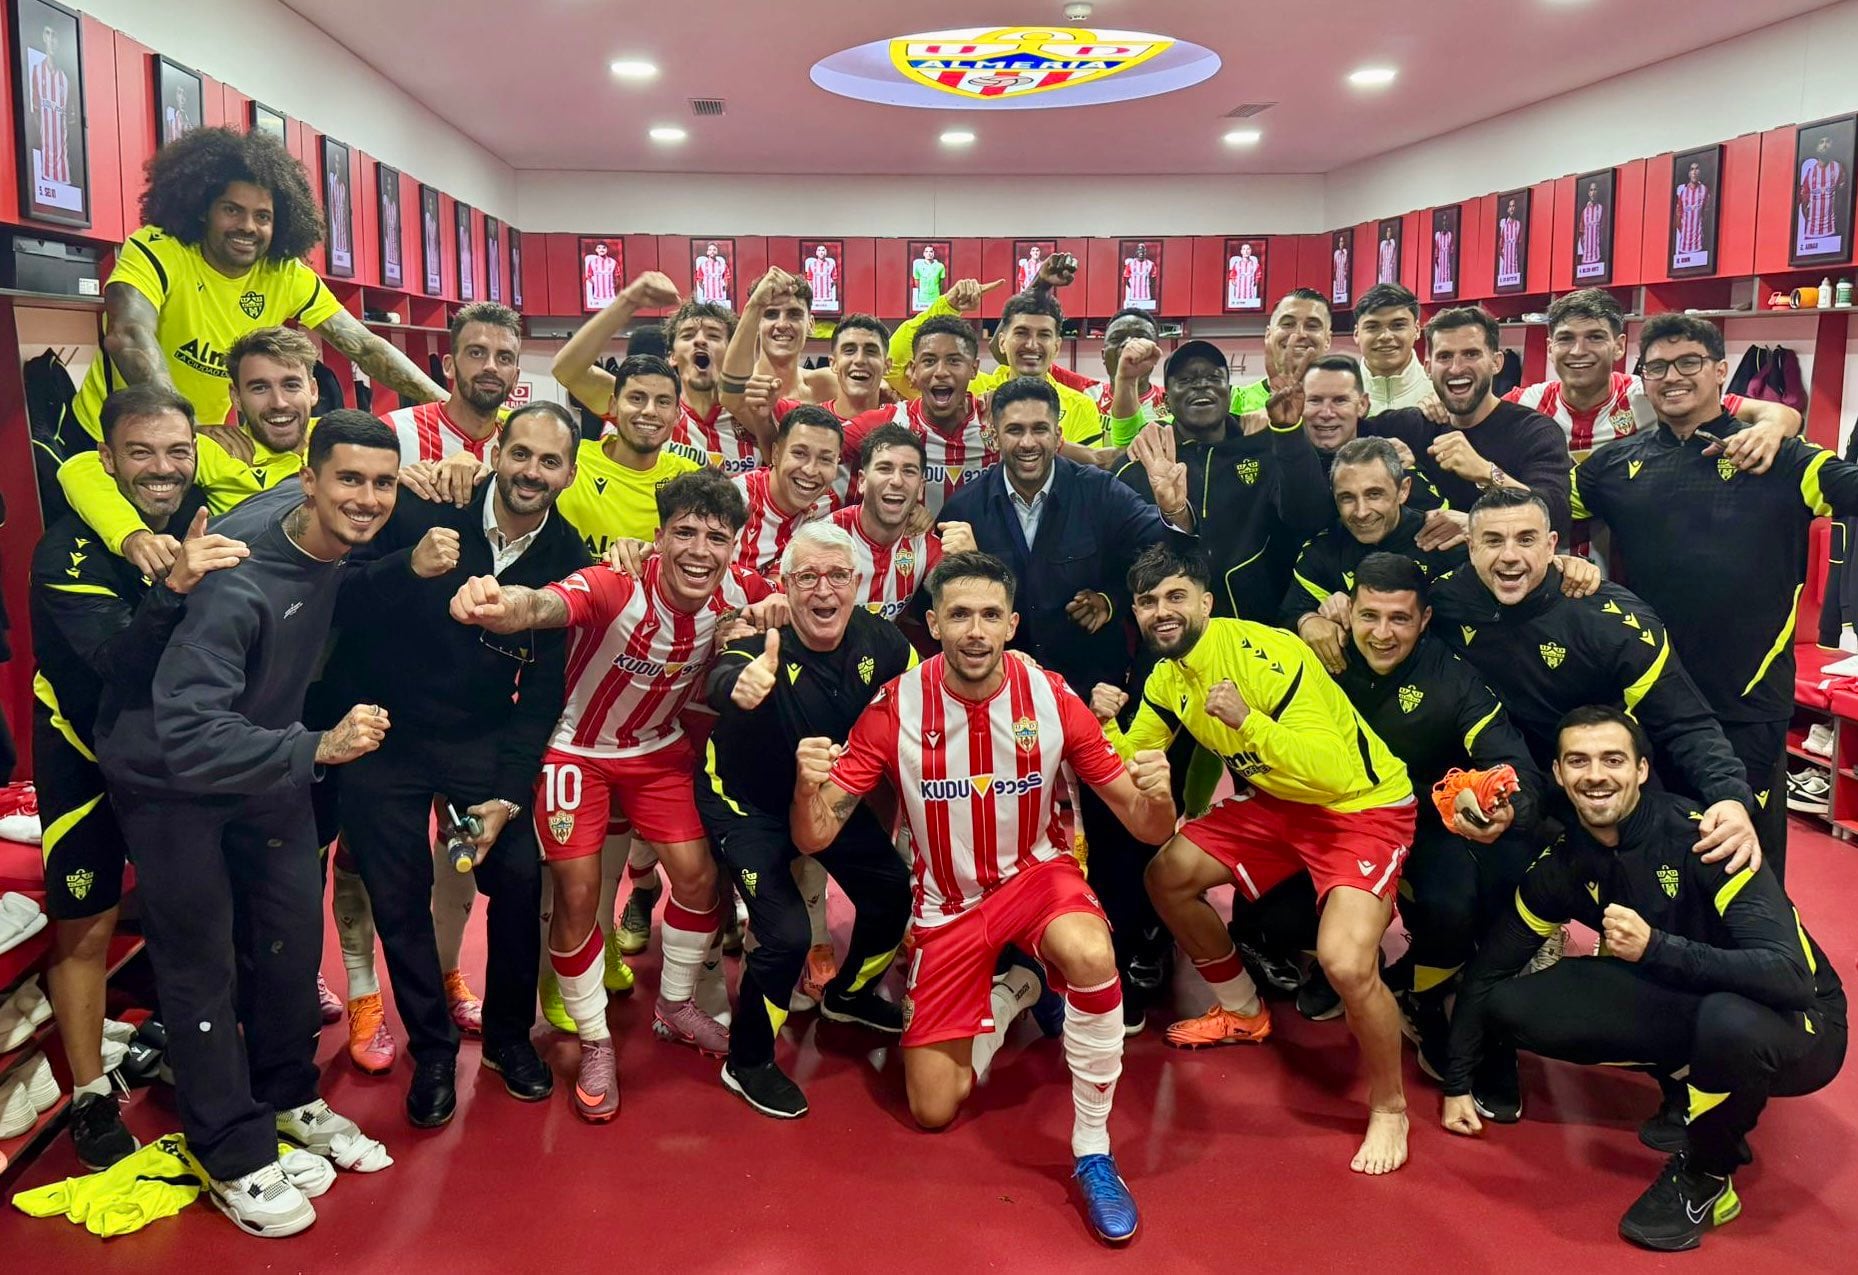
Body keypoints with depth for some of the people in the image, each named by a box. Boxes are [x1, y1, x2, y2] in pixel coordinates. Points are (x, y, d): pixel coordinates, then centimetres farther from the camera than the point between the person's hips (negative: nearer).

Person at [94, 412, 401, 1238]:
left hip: (266, 754, 7)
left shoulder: (335, 536, -13)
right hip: (169, 772, -7)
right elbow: (188, 735, -40)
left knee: (293, 932, 13)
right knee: (203, 959, 3)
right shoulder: (237, 579, -36)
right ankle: (233, 1156, 18)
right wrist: (317, 749, -47)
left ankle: (287, 1097, 35)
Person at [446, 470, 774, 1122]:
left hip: (660, 749, 4)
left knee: (699, 874, 0)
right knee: (577, 895, -5)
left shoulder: (736, 591, -20)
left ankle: (675, 1007, 28)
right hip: (579, 749, -4)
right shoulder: (614, 589, -36)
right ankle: (595, 1046, 17)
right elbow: (539, 606, -59)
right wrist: (499, 605, -82)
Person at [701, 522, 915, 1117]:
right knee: (787, 933, -17)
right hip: (748, 802, -5)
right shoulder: (763, 642, -32)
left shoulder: (878, 639, -18)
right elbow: (720, 682, -54)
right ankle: (747, 1063, 11)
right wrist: (741, 684, -78)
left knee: (894, 895, 10)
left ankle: (848, 994, 43)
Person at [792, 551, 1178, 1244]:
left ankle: (1093, 1153, -14)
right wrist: (809, 784, -39)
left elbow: (1146, 828, -12)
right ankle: (1008, 993, 32)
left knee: (1091, 955, -37)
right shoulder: (896, 707, -17)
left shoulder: (1051, 697, -17)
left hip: (1034, 871, -1)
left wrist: (1155, 794, -36)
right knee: (932, 1110, 3)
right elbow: (814, 837, -16)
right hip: (946, 902, 1)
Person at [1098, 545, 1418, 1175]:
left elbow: (1337, 772, -31)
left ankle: (1389, 1107, 1)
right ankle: (1243, 1010, 30)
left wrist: (1247, 720, -40)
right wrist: (1105, 723, -13)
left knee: (1345, 962, -28)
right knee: (1167, 875, 6)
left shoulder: (1268, 653, -27)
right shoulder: (1167, 678, -1)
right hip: (1273, 801, 8)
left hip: (1363, 805, -8)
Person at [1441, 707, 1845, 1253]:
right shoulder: (1564, 861, -8)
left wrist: (1655, 947, -43)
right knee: (1513, 1005, -12)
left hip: (1796, 1022, -5)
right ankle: (1692, 1087, 8)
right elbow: (1490, 966, 2)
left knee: (1728, 1019, -40)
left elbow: (1791, 974, -34)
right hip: (1685, 1002, 5)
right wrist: (1457, 1084, 3)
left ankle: (1706, 1175, -9)